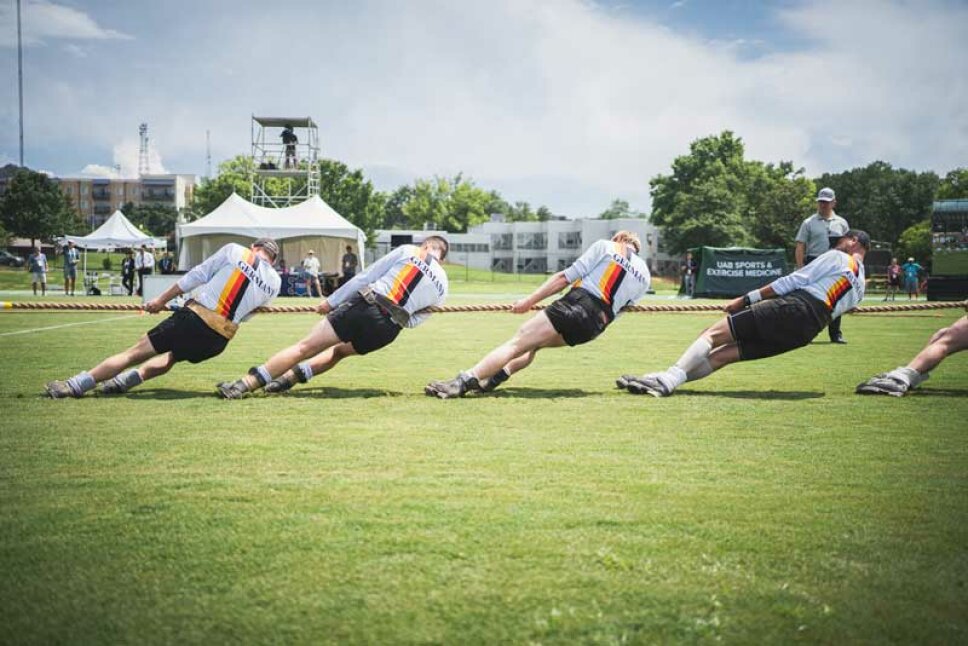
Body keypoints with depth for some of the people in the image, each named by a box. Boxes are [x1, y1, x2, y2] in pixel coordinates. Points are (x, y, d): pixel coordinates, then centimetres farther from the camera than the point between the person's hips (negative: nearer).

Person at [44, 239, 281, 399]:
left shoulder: (233, 251, 4)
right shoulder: (274, 283, 11)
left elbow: (196, 276, 3)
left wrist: (162, 300, 9)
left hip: (194, 317, -3)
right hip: (220, 338, 3)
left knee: (137, 352, 2)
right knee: (169, 357, 28)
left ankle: (75, 385, -1)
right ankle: (131, 378, 7)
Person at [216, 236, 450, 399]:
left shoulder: (407, 251, 11)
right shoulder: (442, 285, 19)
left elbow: (364, 278, 7)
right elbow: (414, 320, 15)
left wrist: (332, 301, 11)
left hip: (364, 307, -4)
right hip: (387, 331, 4)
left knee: (304, 347, -5)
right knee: (339, 351, 30)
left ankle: (245, 384, -14)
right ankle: (292, 376, 15)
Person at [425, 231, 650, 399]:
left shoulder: (604, 246, 9)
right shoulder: (644, 276, 22)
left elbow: (565, 277, 1)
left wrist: (530, 300, 0)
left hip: (577, 304, -6)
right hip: (596, 325, 6)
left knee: (516, 343, -10)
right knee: (531, 344, 22)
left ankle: (462, 383, -22)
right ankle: (492, 379, 5)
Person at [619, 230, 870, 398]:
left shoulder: (836, 257, 10)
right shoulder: (859, 286, 31)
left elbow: (793, 281, 1)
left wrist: (747, 299, -1)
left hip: (794, 307, -7)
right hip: (807, 331, 7)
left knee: (714, 334, -12)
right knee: (725, 354, 4)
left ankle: (667, 378, -28)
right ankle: (666, 380, -10)